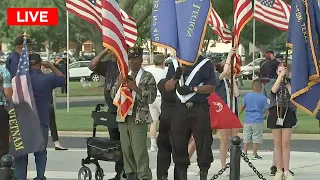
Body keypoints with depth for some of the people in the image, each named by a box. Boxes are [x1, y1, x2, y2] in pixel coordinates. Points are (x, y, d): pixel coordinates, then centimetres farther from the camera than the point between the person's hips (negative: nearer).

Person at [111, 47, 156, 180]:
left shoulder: (147, 77, 0)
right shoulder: (123, 76, 15)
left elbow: (151, 98, -8)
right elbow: (113, 95, 14)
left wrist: (135, 88, -17)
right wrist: (118, 84, -6)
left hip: (139, 119, -5)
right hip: (123, 118, 5)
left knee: (139, 150, -10)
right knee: (126, 149, 8)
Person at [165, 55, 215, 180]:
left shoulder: (205, 63, 1)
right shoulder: (175, 64, 14)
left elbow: (211, 87, -4)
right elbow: (167, 87, 11)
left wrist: (192, 89, -15)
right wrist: (175, 77, -9)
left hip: (200, 109, -4)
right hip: (181, 109, 4)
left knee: (203, 143, -2)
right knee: (178, 143, 4)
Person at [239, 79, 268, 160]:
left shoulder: (247, 96, 3)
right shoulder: (263, 98, -6)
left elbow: (242, 107, 12)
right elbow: (266, 109, 0)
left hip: (247, 121, 3)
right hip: (258, 121, -3)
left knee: (246, 138, 10)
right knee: (256, 138, 3)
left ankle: (245, 153, 9)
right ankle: (254, 154, 3)